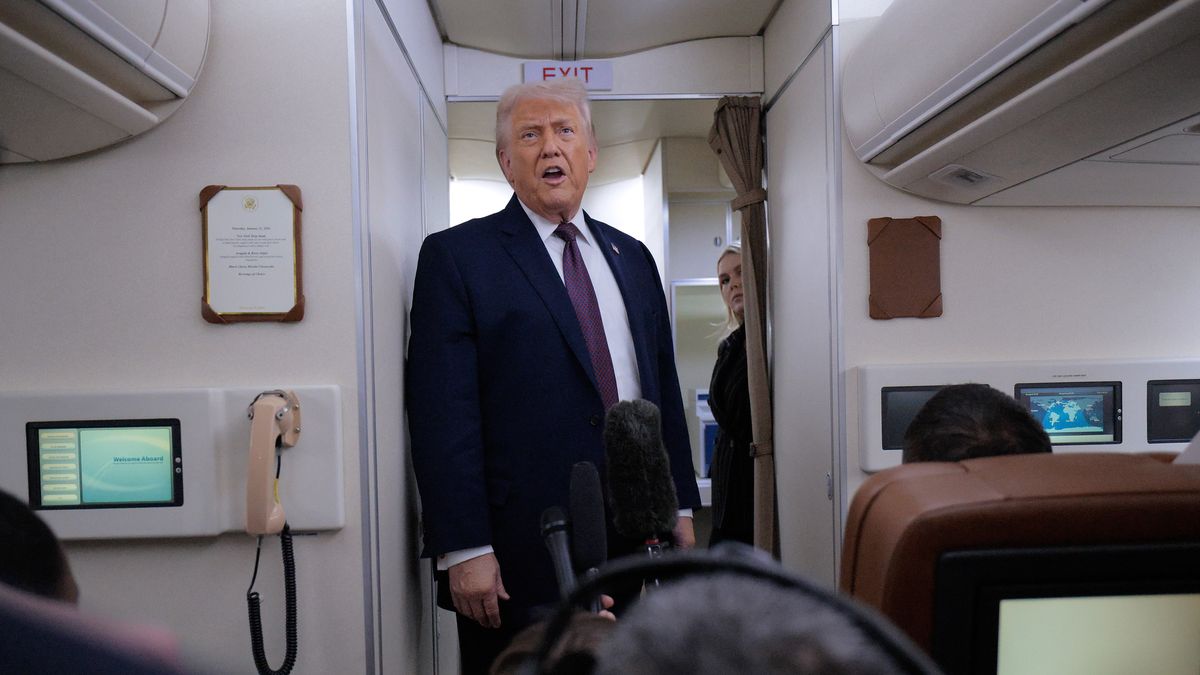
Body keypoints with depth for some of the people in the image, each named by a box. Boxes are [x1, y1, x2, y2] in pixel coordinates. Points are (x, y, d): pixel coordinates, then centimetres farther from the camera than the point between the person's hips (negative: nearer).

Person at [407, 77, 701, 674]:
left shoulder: (631, 257, 13)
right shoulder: (456, 256, -4)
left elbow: (664, 389, 15)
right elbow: (442, 413, -11)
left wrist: (681, 507, 10)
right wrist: (463, 550, -16)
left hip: (635, 538, 5)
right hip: (521, 554, -5)